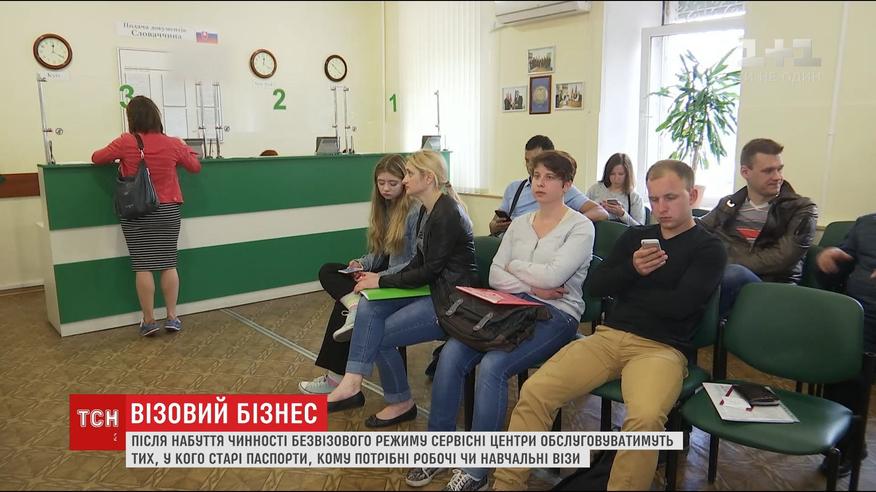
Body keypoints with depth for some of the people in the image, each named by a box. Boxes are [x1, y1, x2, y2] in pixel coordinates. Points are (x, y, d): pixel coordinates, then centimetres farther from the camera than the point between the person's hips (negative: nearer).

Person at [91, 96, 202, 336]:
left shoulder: (125, 142, -8)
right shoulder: (173, 144, -3)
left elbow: (97, 158, 4)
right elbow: (195, 166, 11)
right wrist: (185, 148, 29)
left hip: (136, 213, -1)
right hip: (167, 211, 2)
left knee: (143, 266, 3)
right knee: (168, 264, 7)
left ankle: (149, 321, 8)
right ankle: (172, 317, 11)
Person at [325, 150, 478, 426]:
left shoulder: (447, 214, -18)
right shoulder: (427, 211, 11)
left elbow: (429, 271, -18)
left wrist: (383, 281, -10)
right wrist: (381, 279, 0)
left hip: (452, 299, -9)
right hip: (433, 290, 9)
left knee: (381, 335, -9)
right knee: (368, 308, -9)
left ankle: (401, 403, 11)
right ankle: (352, 383, -13)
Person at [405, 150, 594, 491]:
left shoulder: (581, 227, -4)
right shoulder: (519, 224, 14)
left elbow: (551, 277, -18)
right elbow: (494, 276, 5)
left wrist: (514, 266, -2)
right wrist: (531, 288, -11)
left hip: (556, 316, -5)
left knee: (492, 366, -29)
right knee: (451, 354, -18)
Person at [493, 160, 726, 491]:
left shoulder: (709, 249, 5)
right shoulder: (634, 236, 18)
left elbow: (679, 304, -10)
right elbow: (596, 286, 10)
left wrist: (625, 291, 3)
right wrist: (632, 269, -8)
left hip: (662, 348, -4)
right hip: (609, 336, 4)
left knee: (645, 418, -37)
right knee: (534, 391, -18)